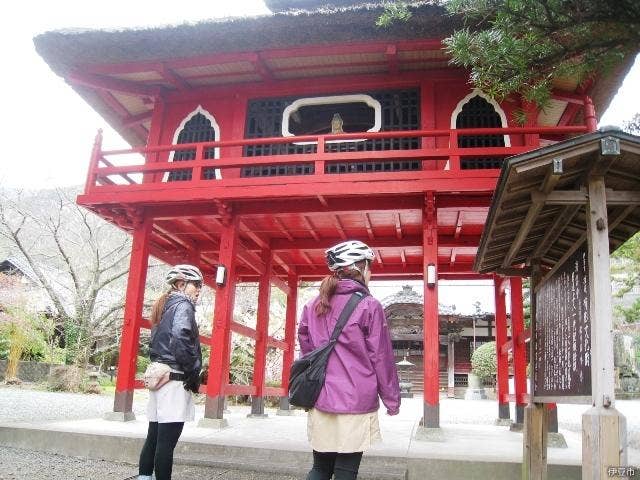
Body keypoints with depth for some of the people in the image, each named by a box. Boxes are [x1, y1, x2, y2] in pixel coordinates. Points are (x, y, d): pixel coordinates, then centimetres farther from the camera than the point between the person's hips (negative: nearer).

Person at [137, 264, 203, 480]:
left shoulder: (163, 306, 20)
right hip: (175, 380, -9)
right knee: (167, 441, -6)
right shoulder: (183, 305, -8)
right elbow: (180, 338, -24)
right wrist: (194, 373, -15)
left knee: (154, 437, 11)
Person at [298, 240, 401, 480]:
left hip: (320, 402, 5)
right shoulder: (369, 307, -9)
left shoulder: (313, 307, 6)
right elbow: (381, 358, -7)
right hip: (355, 404, -5)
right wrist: (392, 401, 3)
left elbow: (306, 351, 13)